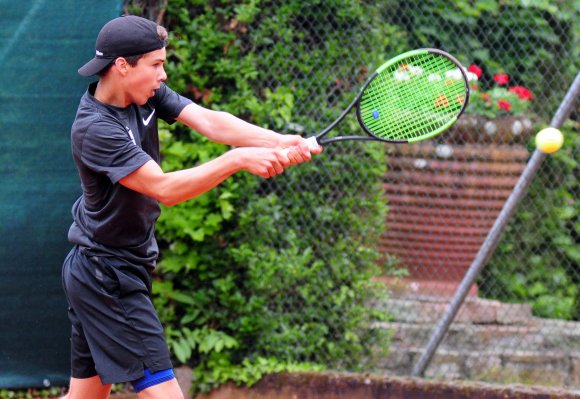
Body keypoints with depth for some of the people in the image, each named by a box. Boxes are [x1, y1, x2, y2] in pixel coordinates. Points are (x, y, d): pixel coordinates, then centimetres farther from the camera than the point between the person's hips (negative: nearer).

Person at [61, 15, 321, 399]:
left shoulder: (148, 94, 1)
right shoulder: (95, 129, -23)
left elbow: (208, 121, -12)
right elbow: (165, 189, -29)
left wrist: (277, 141, -27)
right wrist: (239, 159, -35)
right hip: (109, 276, -9)